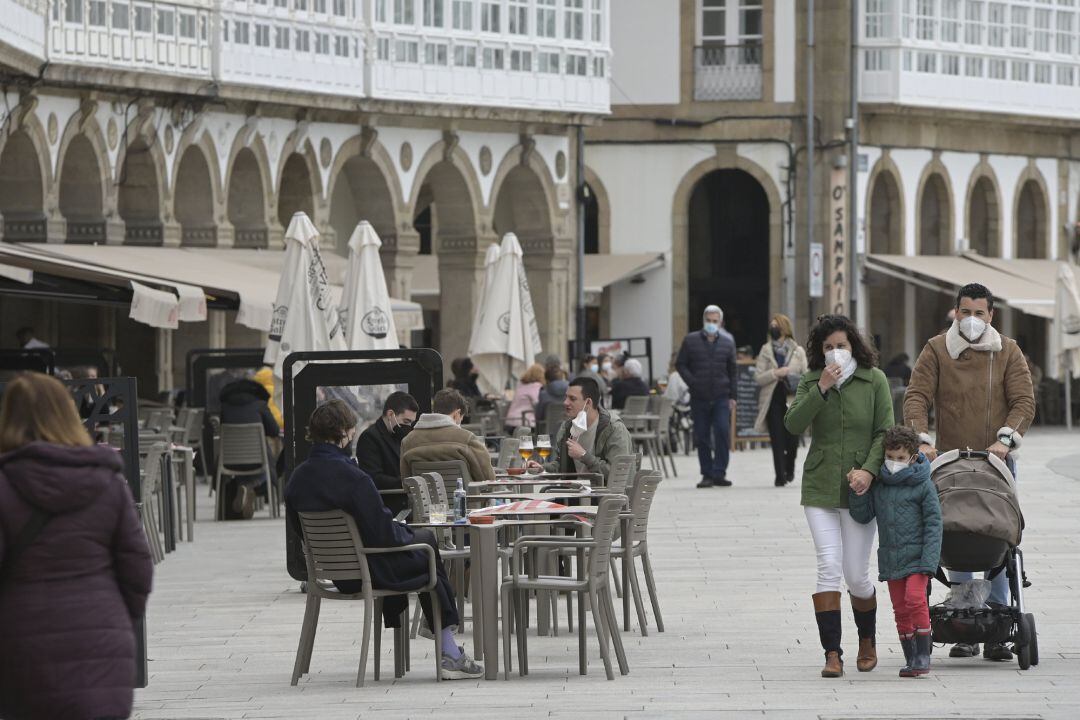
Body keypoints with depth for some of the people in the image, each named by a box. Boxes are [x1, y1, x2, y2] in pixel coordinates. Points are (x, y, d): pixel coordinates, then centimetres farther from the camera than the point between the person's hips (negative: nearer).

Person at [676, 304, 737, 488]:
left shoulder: (727, 342, 8)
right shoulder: (691, 341, 4)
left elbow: (732, 369, 12)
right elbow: (680, 364, 7)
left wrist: (732, 396, 7)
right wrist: (692, 382, -8)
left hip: (721, 397, 0)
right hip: (699, 397, 0)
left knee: (723, 431, -14)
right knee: (702, 437, 2)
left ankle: (719, 473, -9)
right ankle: (707, 474, 9)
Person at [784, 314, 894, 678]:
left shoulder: (874, 380, 1)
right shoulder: (810, 382, 7)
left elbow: (885, 432, -2)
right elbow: (793, 424, -7)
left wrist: (869, 470, -16)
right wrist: (821, 389, -17)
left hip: (858, 488, -1)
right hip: (820, 488, 1)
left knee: (856, 574, 1)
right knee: (829, 566, -11)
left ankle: (867, 641, 27)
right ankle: (832, 654, -11)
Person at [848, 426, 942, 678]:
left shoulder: (923, 486, -6)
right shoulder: (878, 485, 6)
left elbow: (933, 524, -7)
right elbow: (863, 516, 9)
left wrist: (929, 561, -14)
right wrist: (858, 494, -9)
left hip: (916, 556, -5)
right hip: (890, 558, 5)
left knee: (915, 600, -20)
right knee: (900, 609, 7)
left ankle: (923, 654, -11)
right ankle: (910, 658, 16)